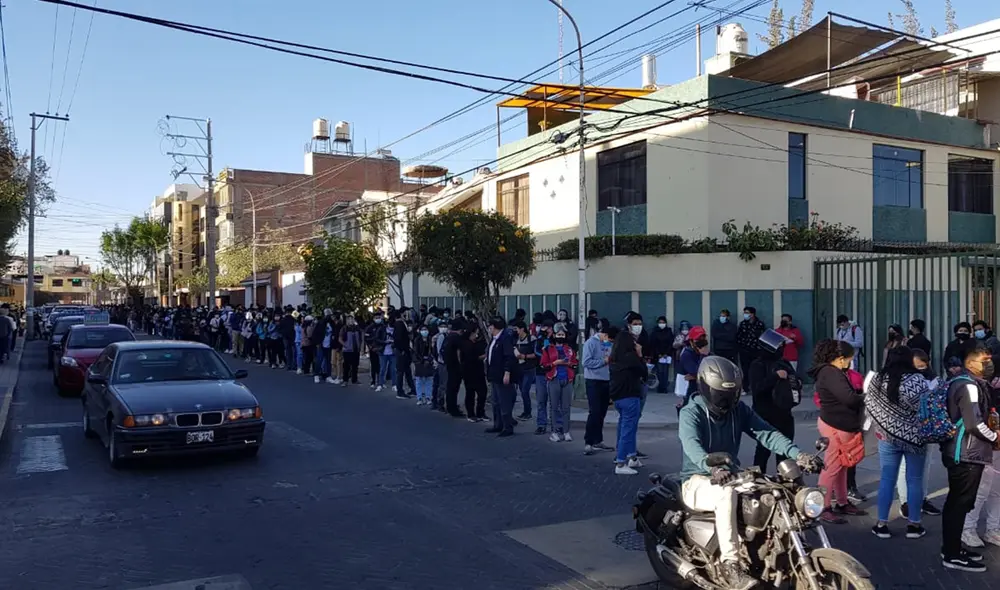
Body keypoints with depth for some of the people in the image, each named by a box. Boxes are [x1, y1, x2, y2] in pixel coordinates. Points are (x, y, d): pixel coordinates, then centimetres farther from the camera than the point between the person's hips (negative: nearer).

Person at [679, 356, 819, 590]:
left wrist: (798, 454, -29)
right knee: (727, 494, -37)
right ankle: (731, 565, -35)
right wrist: (712, 468, -55)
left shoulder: (740, 410, 3)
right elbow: (692, 445, -34)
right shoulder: (691, 413, -14)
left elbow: (767, 433, -10)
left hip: (732, 477, 6)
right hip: (698, 482, -5)